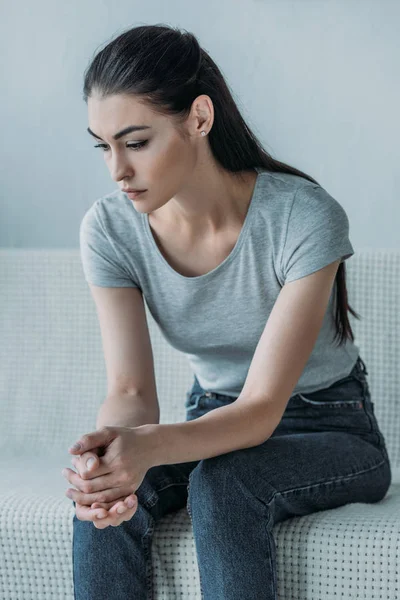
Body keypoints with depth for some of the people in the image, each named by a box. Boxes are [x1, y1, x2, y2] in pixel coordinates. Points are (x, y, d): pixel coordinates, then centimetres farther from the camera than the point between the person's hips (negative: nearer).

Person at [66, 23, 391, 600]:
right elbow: (131, 390, -18)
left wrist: (149, 446, -48)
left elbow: (263, 407, -29)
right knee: (107, 495, -27)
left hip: (331, 431, -3)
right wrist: (112, 445, -43)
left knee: (221, 481, -35)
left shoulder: (303, 217, -26)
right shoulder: (109, 228, -13)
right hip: (215, 421, 4)